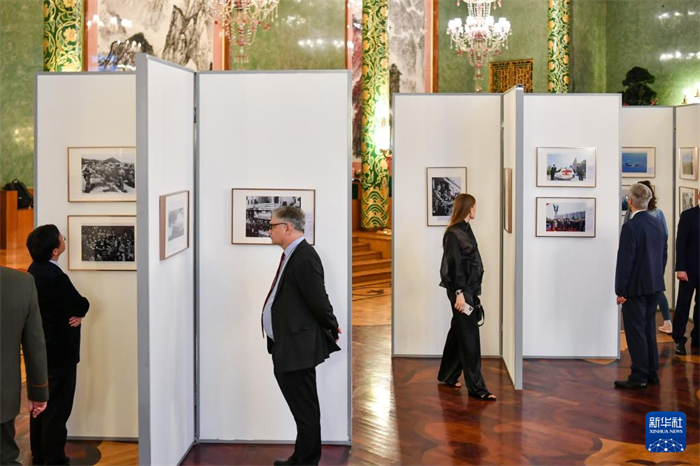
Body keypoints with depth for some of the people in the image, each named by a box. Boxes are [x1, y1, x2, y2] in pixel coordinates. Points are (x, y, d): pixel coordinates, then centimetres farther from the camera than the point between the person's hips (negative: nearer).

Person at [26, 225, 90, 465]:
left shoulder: (35, 270, 5)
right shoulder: (54, 277, -25)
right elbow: (82, 305, -18)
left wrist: (75, 312, -7)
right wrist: (78, 312, 3)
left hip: (41, 350, 10)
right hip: (59, 353, -10)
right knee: (57, 409, -1)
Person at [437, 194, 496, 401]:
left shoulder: (465, 230, 12)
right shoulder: (453, 234, -15)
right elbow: (454, 265, -19)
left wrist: (469, 291, 17)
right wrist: (459, 293, -21)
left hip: (468, 288, 9)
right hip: (460, 290, -9)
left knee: (458, 332, 17)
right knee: (469, 337, -8)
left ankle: (447, 376, 30)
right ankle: (476, 387, -5)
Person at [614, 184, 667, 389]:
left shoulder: (631, 227, -18)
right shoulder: (657, 224, 6)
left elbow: (625, 260, -19)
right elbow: (664, 255, 13)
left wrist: (620, 290, -13)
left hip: (635, 287, -8)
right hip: (654, 286, 8)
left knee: (636, 332, -1)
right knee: (649, 329, 16)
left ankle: (639, 377, 2)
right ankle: (652, 373, 22)